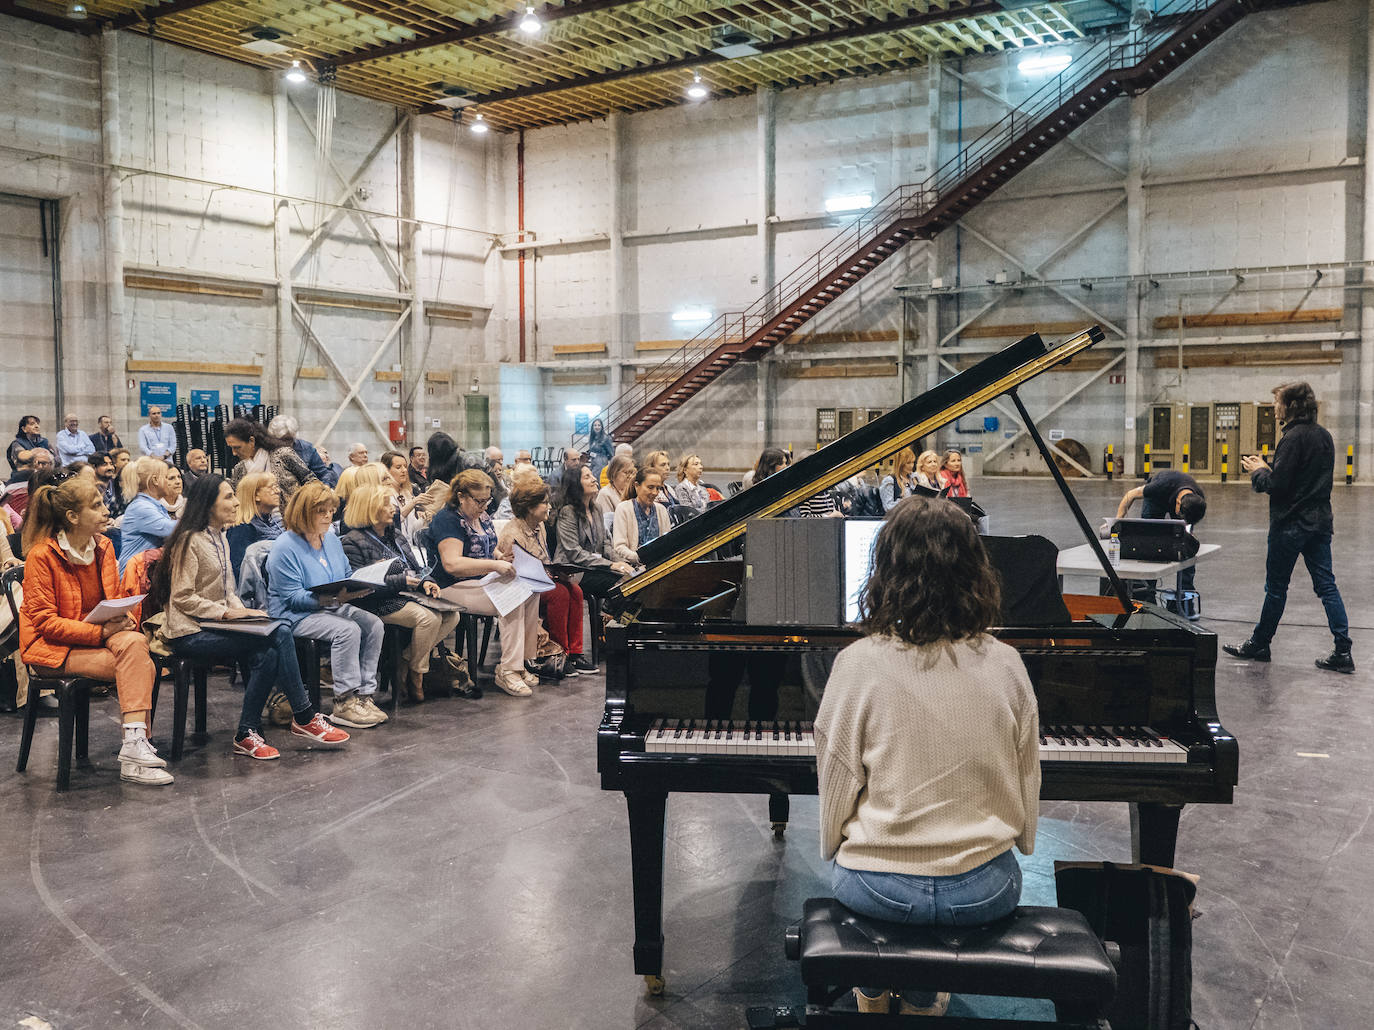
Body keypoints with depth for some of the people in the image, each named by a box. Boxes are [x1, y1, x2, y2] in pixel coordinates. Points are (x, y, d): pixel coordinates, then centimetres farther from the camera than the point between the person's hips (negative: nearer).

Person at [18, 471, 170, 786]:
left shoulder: (104, 547, 6)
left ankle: (135, 746, -29)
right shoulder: (42, 555, -13)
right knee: (140, 667, -28)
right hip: (52, 646, -5)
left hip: (101, 634, 6)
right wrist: (101, 632, -25)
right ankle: (135, 747, -24)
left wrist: (123, 619, -9)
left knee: (135, 643, -30)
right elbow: (45, 621, -15)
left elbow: (114, 600, 15)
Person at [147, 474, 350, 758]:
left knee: (267, 655, -23)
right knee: (279, 634, -24)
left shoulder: (220, 538, 17)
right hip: (190, 633, -8)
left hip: (216, 626, 8)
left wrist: (243, 612, 1)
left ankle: (247, 735, -13)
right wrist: (226, 613, -20)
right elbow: (182, 598, -14)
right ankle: (304, 718, -13)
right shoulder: (190, 540, -10)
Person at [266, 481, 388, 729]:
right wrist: (333, 598, -30)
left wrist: (359, 587, -4)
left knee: (373, 624, -16)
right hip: (295, 615, -8)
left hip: (334, 606, 8)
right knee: (348, 630, -30)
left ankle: (364, 695, -15)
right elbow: (293, 597, -18)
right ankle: (344, 703, -23)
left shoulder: (331, 539, 12)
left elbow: (348, 577, 21)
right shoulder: (285, 547, -13)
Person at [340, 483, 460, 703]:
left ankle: (405, 660, -6)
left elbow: (416, 567, 24)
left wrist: (425, 582, 1)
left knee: (452, 615, -13)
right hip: (381, 604, -8)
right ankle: (415, 675, -12)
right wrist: (401, 581, -17)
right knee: (429, 618, -30)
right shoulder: (352, 542, -5)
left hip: (410, 595, 9)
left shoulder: (395, 536, 21)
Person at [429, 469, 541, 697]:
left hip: (484, 581, 9)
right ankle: (507, 671, -25)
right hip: (456, 588, -9)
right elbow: (451, 563, -25)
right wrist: (494, 565, -31)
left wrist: (504, 558, 4)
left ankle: (522, 660, -11)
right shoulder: (447, 519, -13)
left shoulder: (482, 516, 15)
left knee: (531, 592, -15)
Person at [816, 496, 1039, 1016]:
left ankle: (872, 991, 48)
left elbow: (838, 787, -7)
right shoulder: (1006, 664, -9)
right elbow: (1027, 783, 2)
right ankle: (923, 997, 44)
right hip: (984, 893, 2)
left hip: (880, 891, -1)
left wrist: (833, 849, 12)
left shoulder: (858, 665, -16)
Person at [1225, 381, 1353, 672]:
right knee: (1326, 585, 7)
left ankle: (1259, 645, 16)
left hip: (1291, 523, -8)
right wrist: (1268, 469, 14)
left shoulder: (1294, 437, -16)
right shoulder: (1323, 435, 11)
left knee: (1276, 587, 4)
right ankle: (1342, 653, 5)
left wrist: (1258, 472, -1)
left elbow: (1277, 484, -20)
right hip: (1320, 521, 8)